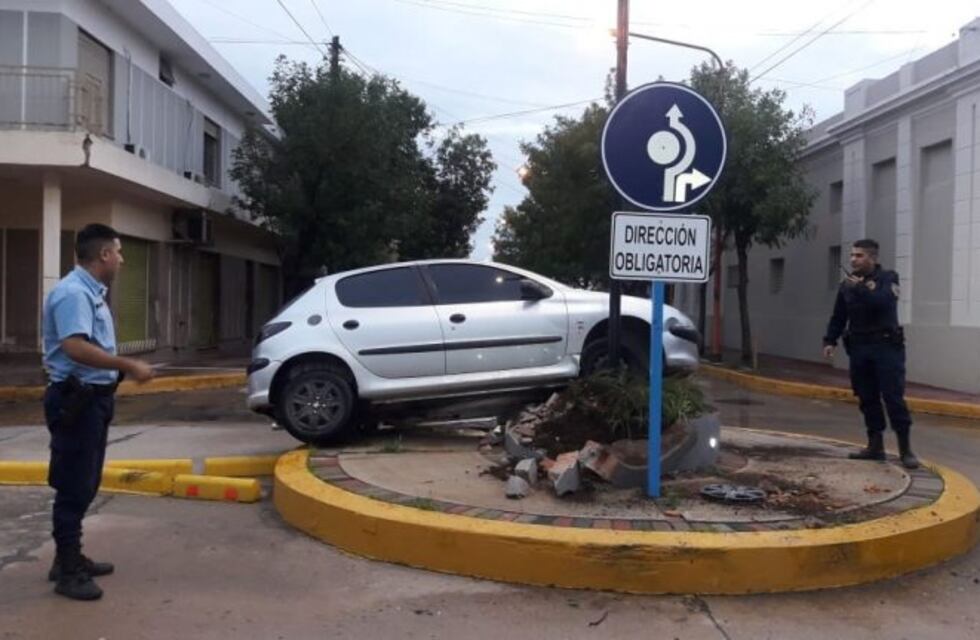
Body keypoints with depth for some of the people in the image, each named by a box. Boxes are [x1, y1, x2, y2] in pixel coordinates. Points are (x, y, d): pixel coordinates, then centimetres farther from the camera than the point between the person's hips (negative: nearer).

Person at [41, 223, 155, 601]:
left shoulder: (92, 292, 14)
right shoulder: (73, 293, -19)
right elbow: (76, 348, -32)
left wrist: (124, 369, 17)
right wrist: (128, 366, -30)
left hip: (92, 398, 11)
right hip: (75, 400, -11)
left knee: (84, 486, 17)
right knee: (73, 488, -3)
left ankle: (70, 558, 29)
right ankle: (68, 572, 5)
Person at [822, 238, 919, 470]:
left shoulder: (887, 278, -3)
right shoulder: (847, 285, 11)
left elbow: (883, 302, -22)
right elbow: (838, 317, 13)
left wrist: (861, 288, -25)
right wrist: (830, 340, 4)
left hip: (886, 347, -5)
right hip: (858, 348, 5)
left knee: (893, 397, -7)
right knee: (867, 399, 6)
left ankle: (905, 449, -2)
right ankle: (875, 445, 14)